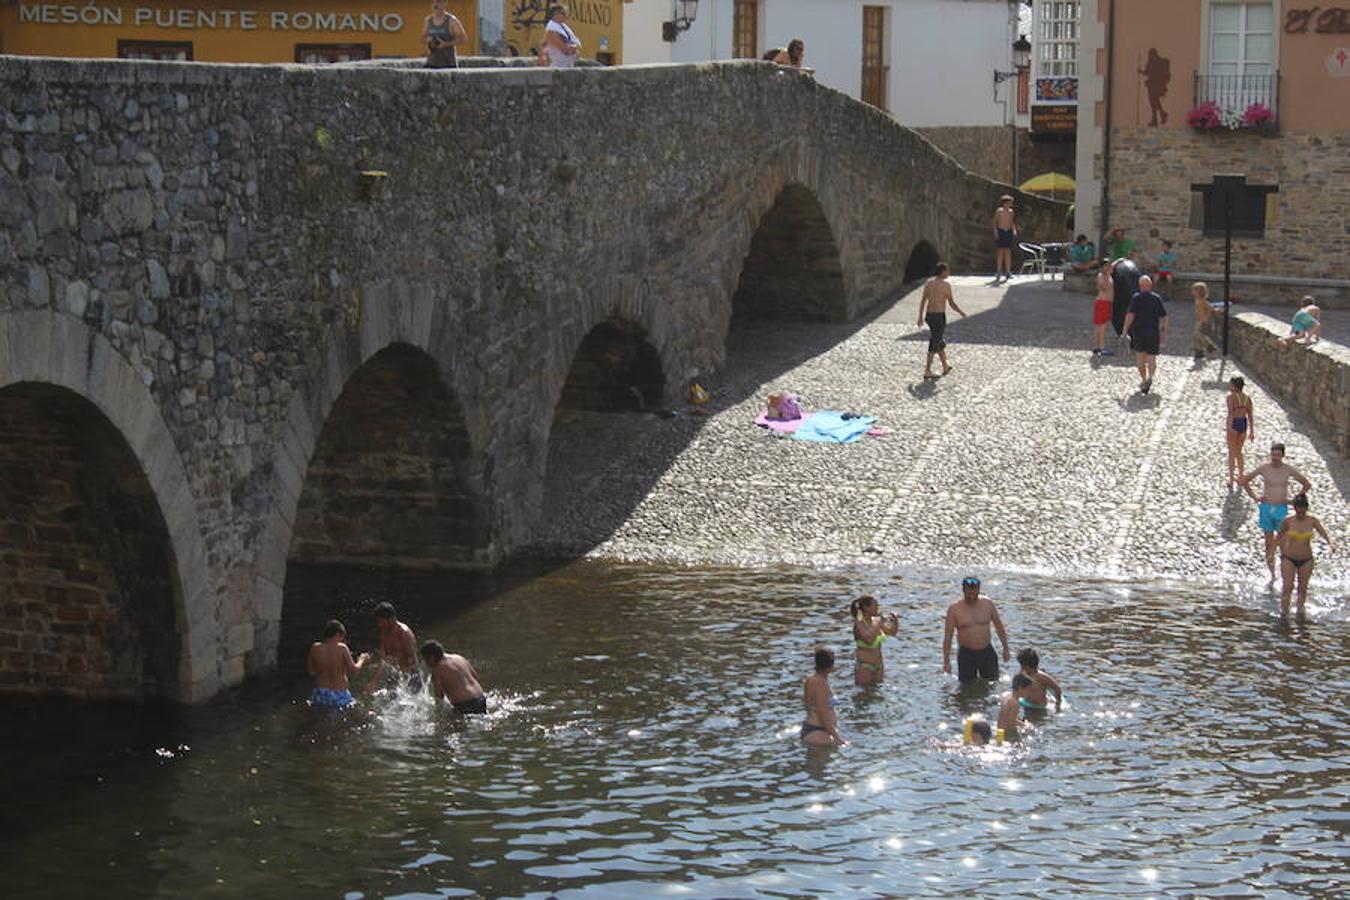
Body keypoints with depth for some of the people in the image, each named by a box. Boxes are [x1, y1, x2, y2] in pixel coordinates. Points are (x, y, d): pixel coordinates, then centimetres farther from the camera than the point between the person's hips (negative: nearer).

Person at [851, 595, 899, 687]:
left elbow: (892, 632, 14)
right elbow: (869, 640, -34)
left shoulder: (875, 621, 2)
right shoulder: (859, 623, -18)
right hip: (864, 665, -7)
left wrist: (896, 621, -4)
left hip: (878, 664, 7)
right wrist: (879, 624, -30)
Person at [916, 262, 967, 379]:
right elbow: (952, 303, -10)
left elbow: (923, 301, 7)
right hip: (939, 316, -7)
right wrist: (962, 313, 6)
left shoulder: (929, 282, 6)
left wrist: (920, 317, 13)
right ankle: (927, 371, -2)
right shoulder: (946, 284, -14)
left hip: (929, 315, 7)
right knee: (934, 344, -2)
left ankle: (945, 365, 33)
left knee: (939, 340, 22)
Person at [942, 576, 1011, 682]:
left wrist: (1005, 648, 11)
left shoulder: (988, 604, -1)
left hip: (987, 652, 2)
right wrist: (946, 661, -8)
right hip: (966, 654, -2)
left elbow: (999, 626, 11)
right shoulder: (954, 609, -8)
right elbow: (948, 636, -6)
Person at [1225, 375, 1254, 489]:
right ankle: (1240, 478, 29)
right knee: (1239, 452, 22)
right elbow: (1250, 415, 4)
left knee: (1232, 453, 5)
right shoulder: (1247, 398, 3)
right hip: (1243, 424, 5)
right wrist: (1252, 431, 9)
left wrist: (1229, 427, -30)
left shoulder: (1231, 397, -14)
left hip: (1233, 424, -5)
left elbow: (1230, 413, -24)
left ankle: (1231, 481, 7)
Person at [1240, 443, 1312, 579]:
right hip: (1265, 507, 1)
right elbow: (1243, 481, 4)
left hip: (1281, 508, -1)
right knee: (1269, 543, 5)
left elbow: (1307, 485, 5)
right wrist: (1254, 497, 0)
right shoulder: (1263, 468, -4)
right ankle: (1272, 574, 13)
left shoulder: (1289, 469, -4)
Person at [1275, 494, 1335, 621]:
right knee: (1288, 587, -10)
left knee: (1303, 588, 12)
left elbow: (1323, 532, -21)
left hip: (1306, 560, 2)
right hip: (1289, 559, -2)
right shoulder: (1288, 521, -11)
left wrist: (1330, 543, -40)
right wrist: (1282, 551, 9)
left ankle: (1300, 611, 32)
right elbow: (1280, 535, 7)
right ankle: (1283, 613, 1)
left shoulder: (1313, 521, -8)